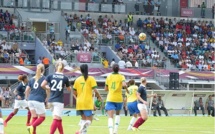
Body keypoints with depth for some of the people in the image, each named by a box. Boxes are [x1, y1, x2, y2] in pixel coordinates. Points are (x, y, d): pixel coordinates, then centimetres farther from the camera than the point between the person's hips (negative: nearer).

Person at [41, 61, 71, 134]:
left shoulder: (50, 76, 2)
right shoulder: (65, 78, -2)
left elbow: (42, 85, -8)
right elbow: (69, 89, 12)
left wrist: (47, 88, 12)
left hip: (51, 100, 4)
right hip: (59, 101, -4)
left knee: (59, 119, 17)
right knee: (56, 119, -10)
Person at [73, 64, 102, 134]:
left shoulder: (77, 79, 7)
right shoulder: (91, 79, -4)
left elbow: (74, 92, 9)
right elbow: (95, 90, -10)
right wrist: (99, 97, 8)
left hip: (79, 103, 4)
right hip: (87, 103, -4)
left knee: (84, 119, 17)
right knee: (89, 120, -1)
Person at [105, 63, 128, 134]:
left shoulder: (108, 77, 5)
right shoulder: (121, 77, -2)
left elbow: (106, 89, 10)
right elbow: (124, 84, -21)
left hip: (110, 99, 0)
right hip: (119, 99, 0)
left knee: (110, 117, -9)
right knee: (117, 114, 25)